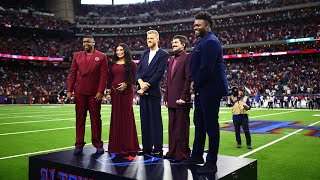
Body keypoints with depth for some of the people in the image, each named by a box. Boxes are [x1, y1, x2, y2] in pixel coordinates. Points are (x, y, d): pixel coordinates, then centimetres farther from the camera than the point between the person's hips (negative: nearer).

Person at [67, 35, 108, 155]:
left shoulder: (101, 57, 3)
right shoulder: (77, 56, 13)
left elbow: (103, 75, -4)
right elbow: (72, 74, 9)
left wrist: (100, 91, -12)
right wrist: (69, 90, 1)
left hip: (95, 93, -3)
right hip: (80, 92, 3)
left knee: (95, 118, 3)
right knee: (80, 118, 6)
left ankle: (98, 144, 12)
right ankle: (79, 145, 12)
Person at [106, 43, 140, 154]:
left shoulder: (131, 64, 3)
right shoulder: (113, 64, 14)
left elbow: (134, 78, -2)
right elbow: (110, 78, 14)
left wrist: (126, 84, -16)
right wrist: (108, 88, 0)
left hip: (126, 92, -3)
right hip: (115, 92, 4)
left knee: (126, 115, -1)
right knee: (116, 116, 5)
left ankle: (127, 144, 8)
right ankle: (116, 144, 13)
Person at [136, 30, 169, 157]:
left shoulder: (163, 54, -2)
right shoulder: (144, 54, 18)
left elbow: (159, 74, -10)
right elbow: (138, 71, 11)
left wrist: (146, 86, -12)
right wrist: (141, 82, -8)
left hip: (153, 92, -6)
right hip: (143, 91, 6)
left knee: (155, 121, -3)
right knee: (144, 120, 8)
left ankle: (158, 149, 4)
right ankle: (146, 147, 16)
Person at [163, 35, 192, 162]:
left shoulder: (187, 57, -5)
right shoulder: (171, 60, 20)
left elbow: (189, 79, -12)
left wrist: (183, 97, -17)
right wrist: (166, 97, 14)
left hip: (181, 100, -8)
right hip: (171, 100, 8)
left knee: (182, 127, -2)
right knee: (172, 127, 12)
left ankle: (182, 154, 7)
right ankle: (172, 152, 21)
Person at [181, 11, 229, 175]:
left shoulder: (210, 41, -15)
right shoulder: (203, 41, 18)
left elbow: (206, 68, -23)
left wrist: (195, 84, -10)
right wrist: (194, 83, 5)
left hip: (210, 90, -11)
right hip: (201, 90, 11)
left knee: (211, 125, -2)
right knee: (199, 123, 17)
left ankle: (211, 163, 8)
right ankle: (197, 156, 31)